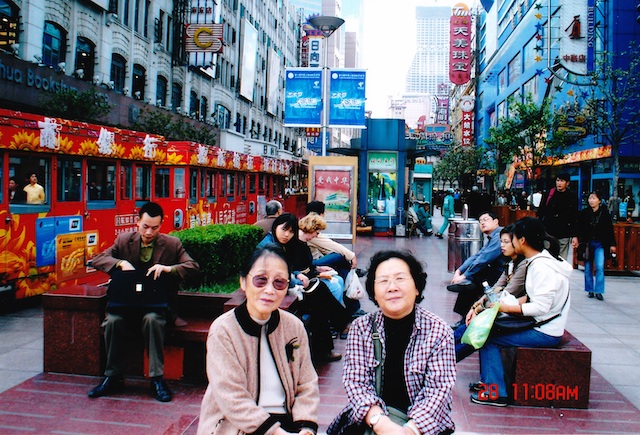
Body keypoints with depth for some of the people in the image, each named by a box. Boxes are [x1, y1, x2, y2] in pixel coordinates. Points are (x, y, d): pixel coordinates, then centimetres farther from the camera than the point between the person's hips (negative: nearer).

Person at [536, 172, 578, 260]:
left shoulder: (572, 197, 3)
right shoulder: (550, 194, 6)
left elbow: (574, 217, 3)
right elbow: (541, 211, 8)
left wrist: (574, 236, -1)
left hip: (564, 236, -1)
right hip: (548, 232, 1)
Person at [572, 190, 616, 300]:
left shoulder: (605, 213, -2)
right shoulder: (584, 213, -1)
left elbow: (610, 230, 2)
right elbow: (578, 228, 0)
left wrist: (612, 244, 2)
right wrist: (577, 239, -14)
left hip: (600, 244, -1)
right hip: (587, 243, 2)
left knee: (599, 267, -10)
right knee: (588, 268, 7)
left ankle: (599, 291, -2)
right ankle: (590, 290, 19)